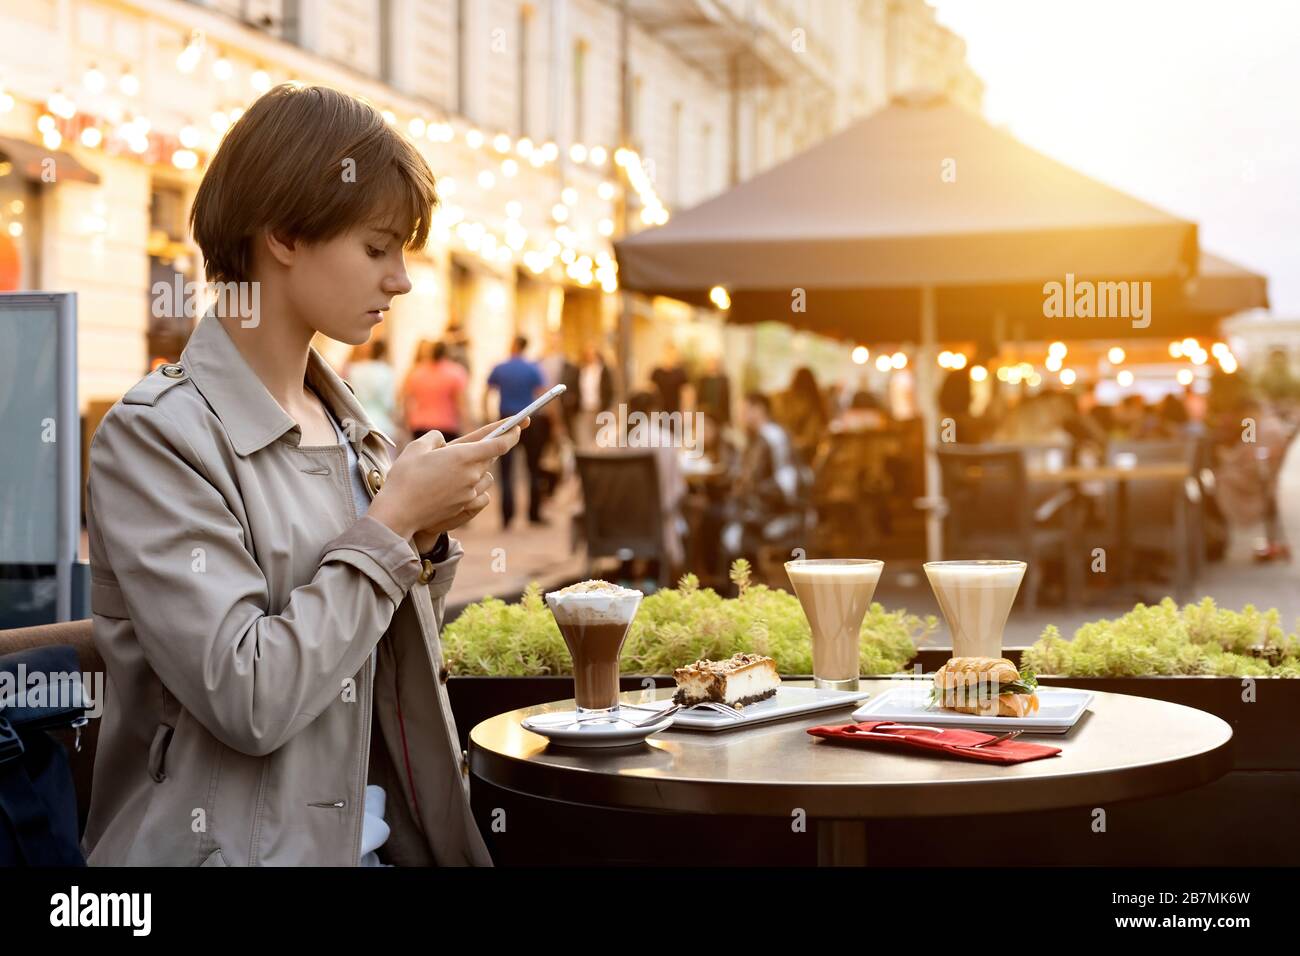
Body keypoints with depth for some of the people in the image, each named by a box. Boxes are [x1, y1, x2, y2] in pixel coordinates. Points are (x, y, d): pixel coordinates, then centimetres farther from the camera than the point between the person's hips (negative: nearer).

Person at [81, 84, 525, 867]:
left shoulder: (341, 416, 8)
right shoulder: (158, 433, -11)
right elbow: (246, 699, -20)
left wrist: (426, 535, -1)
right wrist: (391, 523, -13)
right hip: (235, 843, -6)